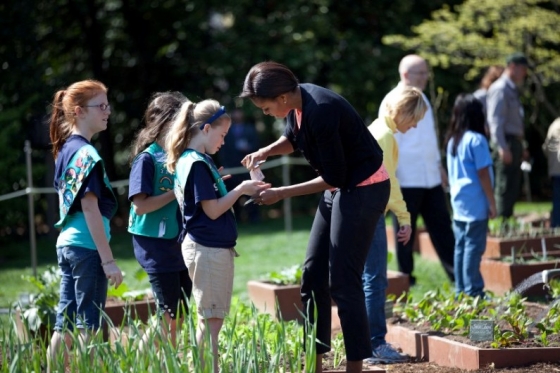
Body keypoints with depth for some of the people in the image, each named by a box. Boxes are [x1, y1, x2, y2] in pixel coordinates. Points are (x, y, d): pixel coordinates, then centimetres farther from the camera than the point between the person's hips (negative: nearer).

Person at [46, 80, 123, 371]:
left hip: (66, 244, 9)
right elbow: (90, 207, -18)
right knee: (89, 326, -4)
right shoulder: (87, 153, -14)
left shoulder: (65, 150, 14)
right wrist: (108, 260, -18)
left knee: (64, 324, 11)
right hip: (87, 247, -9)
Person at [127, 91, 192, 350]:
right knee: (169, 318, -5)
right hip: (156, 244, -7)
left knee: (177, 317, 9)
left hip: (180, 242, 7)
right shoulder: (147, 159, -11)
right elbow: (140, 205, -18)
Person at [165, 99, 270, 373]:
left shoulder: (193, 161, 13)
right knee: (211, 319, -5)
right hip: (207, 249, -10)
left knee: (212, 318, 13)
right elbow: (212, 210, -18)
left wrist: (243, 191, 10)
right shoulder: (197, 164, -16)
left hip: (214, 248, 10)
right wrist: (241, 190, -10)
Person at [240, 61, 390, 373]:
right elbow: (293, 139, 20)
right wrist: (266, 152, 0)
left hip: (363, 189, -10)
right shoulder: (297, 103, -2)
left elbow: (334, 177, -22)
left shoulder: (321, 111, -29)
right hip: (339, 189, 10)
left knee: (343, 279, -9)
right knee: (314, 274, 8)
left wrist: (281, 193, -16)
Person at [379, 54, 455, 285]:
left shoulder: (422, 99, 15)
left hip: (431, 178, 8)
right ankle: (406, 279, 12)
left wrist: (438, 164, 21)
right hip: (406, 179, -8)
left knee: (441, 226, 9)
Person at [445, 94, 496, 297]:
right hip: (475, 204, -8)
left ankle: (461, 290, 14)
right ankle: (473, 292, -5)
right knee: (474, 247, -5)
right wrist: (492, 203, -7)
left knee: (460, 246, 10)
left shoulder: (452, 140, 10)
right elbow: (483, 174, -12)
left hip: (458, 204, 8)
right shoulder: (476, 139, -13)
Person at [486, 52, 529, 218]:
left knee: (513, 187, 11)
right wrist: (502, 147, -24)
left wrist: (521, 147, 19)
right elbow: (495, 120, -18)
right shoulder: (500, 89, -11)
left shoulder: (512, 89, 18)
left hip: (515, 143, 9)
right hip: (506, 143, -9)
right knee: (504, 187, -7)